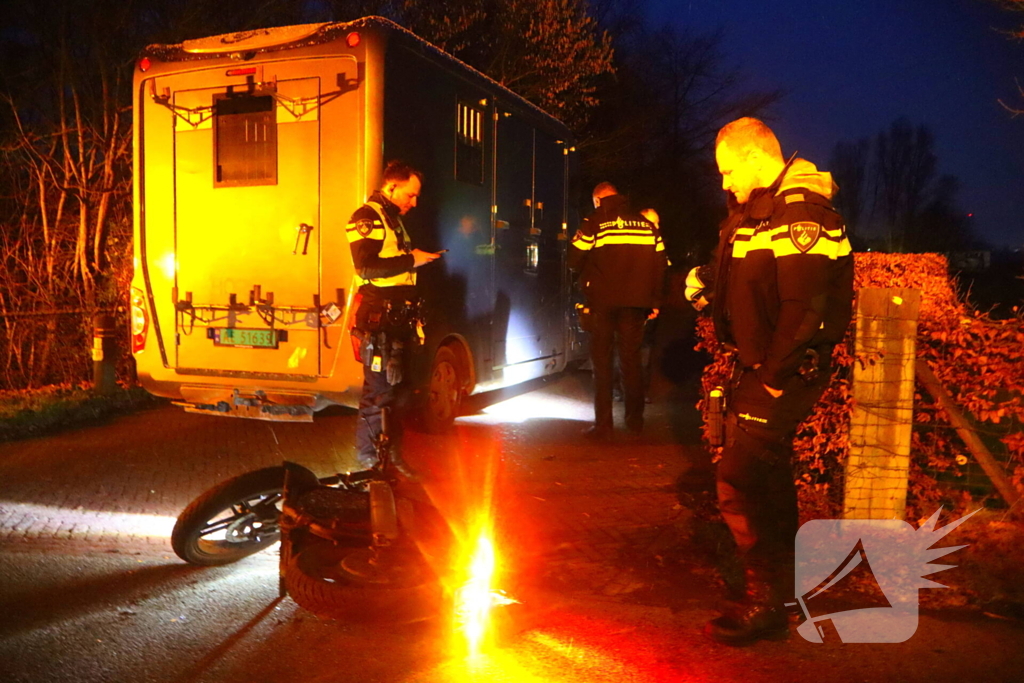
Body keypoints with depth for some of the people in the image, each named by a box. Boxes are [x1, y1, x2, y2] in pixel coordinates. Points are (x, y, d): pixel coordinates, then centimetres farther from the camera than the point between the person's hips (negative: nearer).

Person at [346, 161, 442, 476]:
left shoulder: (393, 219, 22)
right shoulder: (367, 218, -9)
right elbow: (366, 267, -22)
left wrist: (419, 259, 10)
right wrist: (411, 260, -18)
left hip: (398, 318, 10)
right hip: (378, 318, -10)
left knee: (396, 390, 13)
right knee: (378, 390, -6)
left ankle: (392, 455, 23)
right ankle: (368, 459, 5)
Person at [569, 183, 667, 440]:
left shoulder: (593, 223, -3)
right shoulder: (647, 224, 8)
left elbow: (575, 260, -6)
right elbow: (659, 263, 7)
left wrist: (588, 272, 15)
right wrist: (654, 301, 11)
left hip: (602, 301, -3)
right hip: (635, 302, 3)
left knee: (602, 362, 3)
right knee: (631, 360, 15)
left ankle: (603, 426, 2)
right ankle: (635, 419, 24)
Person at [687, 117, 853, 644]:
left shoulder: (802, 215, -19)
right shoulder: (756, 210, 13)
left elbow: (806, 310, -26)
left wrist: (772, 378, -23)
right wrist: (708, 283, 1)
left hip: (784, 373, -10)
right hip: (757, 367, 10)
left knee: (738, 482, -10)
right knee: (768, 476, 18)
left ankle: (765, 604, 4)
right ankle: (782, 585, 35)